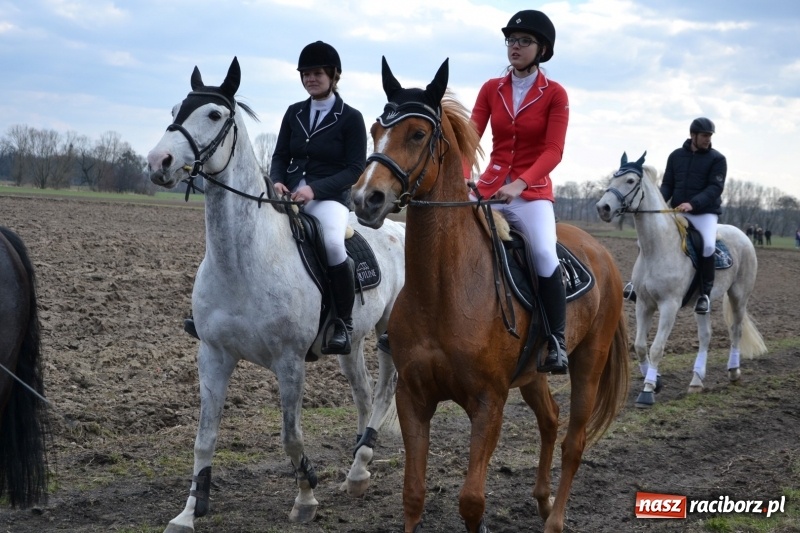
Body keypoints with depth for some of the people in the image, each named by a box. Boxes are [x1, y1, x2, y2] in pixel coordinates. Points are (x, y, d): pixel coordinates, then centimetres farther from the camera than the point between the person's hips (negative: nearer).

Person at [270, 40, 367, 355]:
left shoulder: (350, 118, -1)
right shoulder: (294, 113, 12)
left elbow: (355, 169, -6)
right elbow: (280, 156, 14)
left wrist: (315, 189, -19)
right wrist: (277, 181, -10)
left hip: (329, 197, -5)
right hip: (290, 193, 5)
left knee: (333, 244, -36)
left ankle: (343, 324, -19)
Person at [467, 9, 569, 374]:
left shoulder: (555, 95, -3)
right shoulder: (491, 89, 7)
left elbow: (553, 151, -12)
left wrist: (520, 184, -28)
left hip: (533, 191, -4)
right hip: (490, 187, 4)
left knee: (544, 253, -27)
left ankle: (556, 343, -18)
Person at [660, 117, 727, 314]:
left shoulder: (717, 159, -2)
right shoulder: (676, 156, 9)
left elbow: (715, 188, -12)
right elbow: (667, 184, 11)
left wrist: (693, 204, -28)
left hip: (705, 213, -4)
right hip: (677, 213, 4)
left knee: (708, 245, -32)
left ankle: (705, 293, -18)